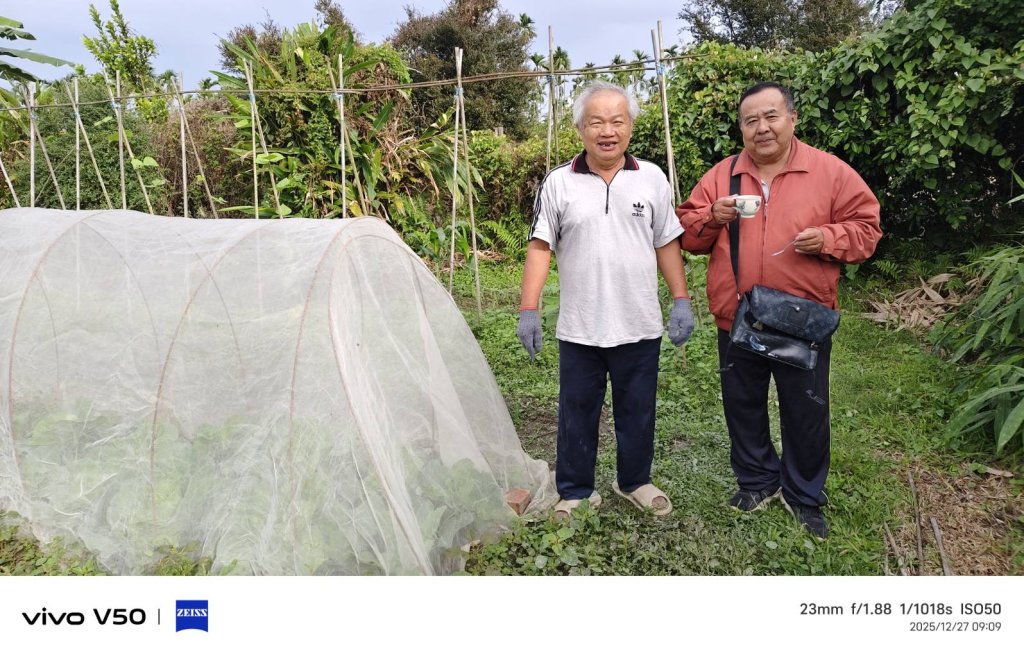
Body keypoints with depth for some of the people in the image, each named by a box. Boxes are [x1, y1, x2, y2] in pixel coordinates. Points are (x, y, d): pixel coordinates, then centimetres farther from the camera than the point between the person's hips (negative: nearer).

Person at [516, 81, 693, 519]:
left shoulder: (652, 179, 4)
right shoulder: (559, 183, -1)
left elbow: (667, 245, 7)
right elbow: (540, 247, -3)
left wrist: (681, 301, 2)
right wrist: (528, 310, -9)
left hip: (640, 326, 2)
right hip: (579, 329, -1)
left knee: (637, 412, 15)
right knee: (577, 413, 10)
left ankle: (634, 481, 36)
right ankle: (575, 492, 27)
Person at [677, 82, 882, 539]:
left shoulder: (830, 172, -3)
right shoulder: (721, 175, 3)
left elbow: (866, 226, 1)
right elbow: (687, 234, 6)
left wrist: (828, 238, -18)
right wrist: (712, 218, -15)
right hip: (736, 319, 2)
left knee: (806, 412, 10)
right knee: (743, 406, 15)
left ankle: (804, 496, 32)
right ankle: (757, 482, 36)